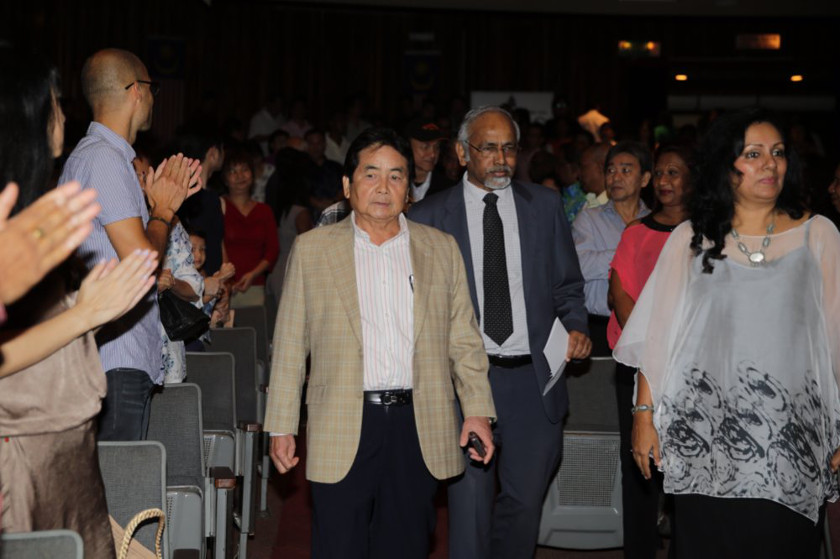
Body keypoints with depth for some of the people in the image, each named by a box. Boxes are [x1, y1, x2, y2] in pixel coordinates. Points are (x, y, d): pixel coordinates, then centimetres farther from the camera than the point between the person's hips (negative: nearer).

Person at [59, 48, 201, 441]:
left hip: (129, 359, 10)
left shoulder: (111, 156, 20)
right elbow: (141, 258, -17)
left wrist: (160, 203, 17)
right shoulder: (103, 158, -12)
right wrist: (163, 210, 0)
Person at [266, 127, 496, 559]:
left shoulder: (441, 249, 10)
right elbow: (290, 344, 6)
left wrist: (478, 409, 0)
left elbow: (462, 337, 11)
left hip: (417, 429, 2)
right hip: (342, 432, -1)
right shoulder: (311, 249, 6)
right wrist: (281, 426, 2)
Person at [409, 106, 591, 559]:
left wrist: (575, 327, -6)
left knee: (525, 502, 12)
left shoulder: (545, 205, 7)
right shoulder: (429, 216, 1)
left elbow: (567, 285, 13)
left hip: (533, 379, 2)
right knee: (469, 506, 1)